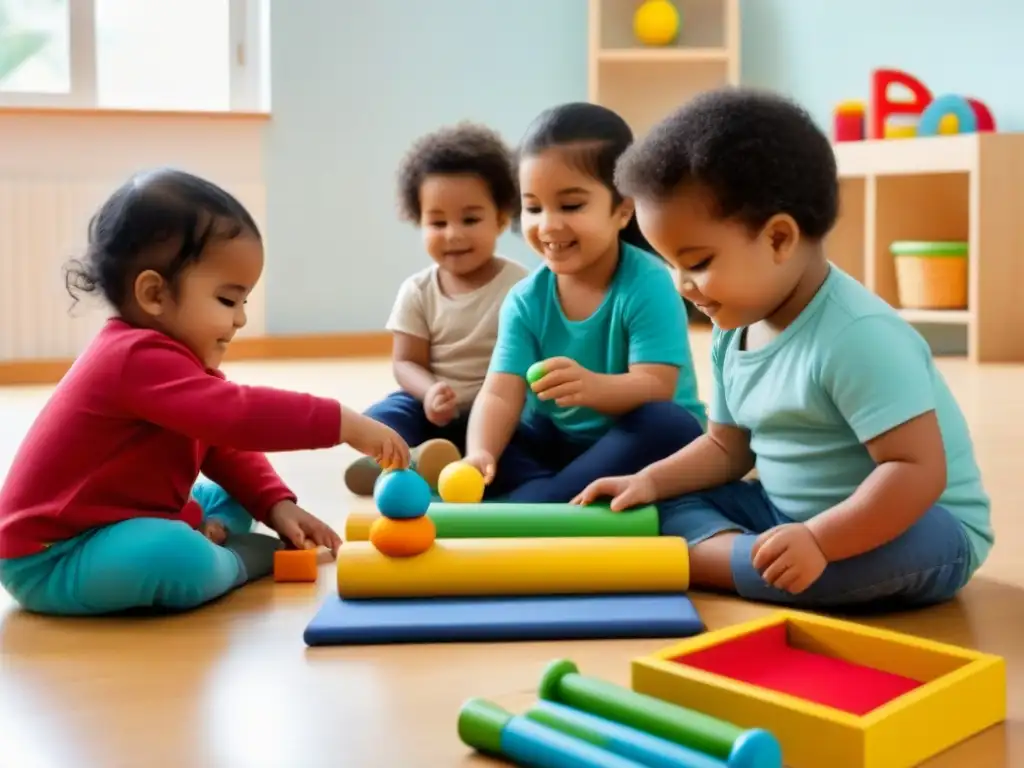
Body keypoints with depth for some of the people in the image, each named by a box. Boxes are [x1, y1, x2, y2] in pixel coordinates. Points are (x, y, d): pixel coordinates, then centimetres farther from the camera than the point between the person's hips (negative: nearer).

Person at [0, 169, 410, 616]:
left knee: (230, 504, 20)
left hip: (105, 526, 11)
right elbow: (238, 416, -38)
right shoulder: (140, 358, -26)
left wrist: (277, 506, -2)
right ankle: (252, 556, -7)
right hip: (51, 558, -10)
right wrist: (344, 424, -34)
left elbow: (227, 448, 11)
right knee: (180, 560, -36)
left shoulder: (176, 357, 9)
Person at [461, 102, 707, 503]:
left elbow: (655, 388, -26)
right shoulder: (525, 300, -6)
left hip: (637, 444, -3)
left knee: (667, 426, -35)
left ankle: (534, 503, -31)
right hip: (558, 444, 4)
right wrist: (480, 453, -38)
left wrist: (593, 387, -47)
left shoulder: (647, 284, -18)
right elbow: (500, 394, -16)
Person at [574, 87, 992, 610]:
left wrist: (819, 542, -37)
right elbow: (727, 448, 13)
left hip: (920, 526, -7)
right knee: (668, 507, -1)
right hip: (793, 518, 8)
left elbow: (918, 470, -29)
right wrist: (650, 482, -3)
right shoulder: (733, 335, 2)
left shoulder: (858, 337, -26)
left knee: (897, 549, -41)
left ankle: (694, 559, -27)